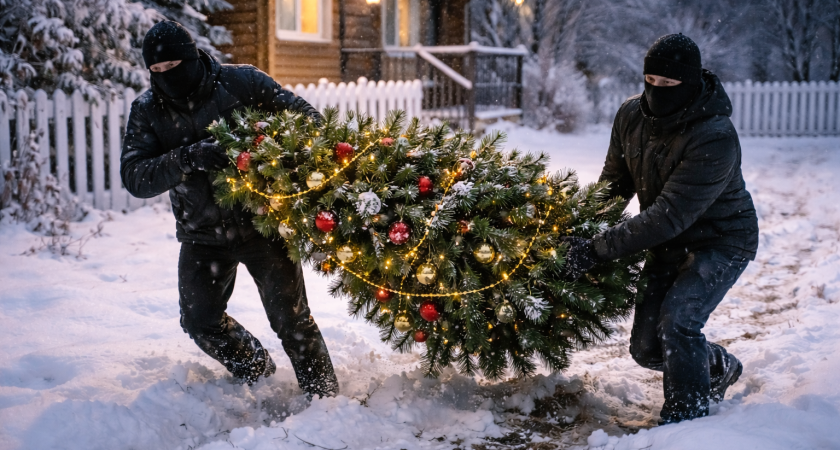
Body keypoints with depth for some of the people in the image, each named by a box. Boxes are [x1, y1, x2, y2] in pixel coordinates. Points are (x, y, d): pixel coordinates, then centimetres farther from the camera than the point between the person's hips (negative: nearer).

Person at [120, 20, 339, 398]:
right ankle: (257, 372, 37)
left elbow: (305, 117, -3)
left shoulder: (242, 82, -12)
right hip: (203, 235, 4)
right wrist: (186, 159, -32)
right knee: (200, 320, 10)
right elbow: (134, 178, -16)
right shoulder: (146, 111, -5)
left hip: (262, 222, -3)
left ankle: (323, 397, 18)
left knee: (290, 317, 0)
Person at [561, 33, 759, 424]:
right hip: (670, 242, 7)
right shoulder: (632, 114, -10)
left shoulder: (715, 138, -31)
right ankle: (718, 366, 35)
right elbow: (615, 181, 4)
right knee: (646, 348, 5)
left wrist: (599, 249, -38)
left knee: (677, 321, -26)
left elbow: (670, 214, -35)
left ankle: (687, 415, -3)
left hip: (721, 240, -6)